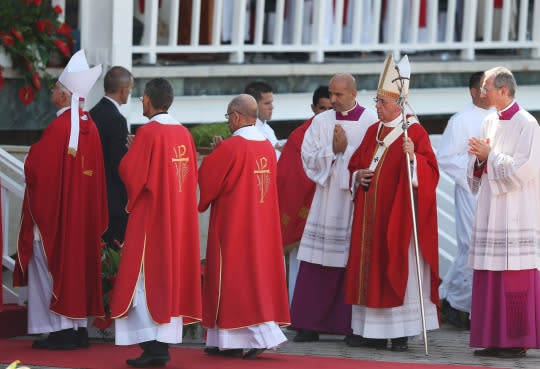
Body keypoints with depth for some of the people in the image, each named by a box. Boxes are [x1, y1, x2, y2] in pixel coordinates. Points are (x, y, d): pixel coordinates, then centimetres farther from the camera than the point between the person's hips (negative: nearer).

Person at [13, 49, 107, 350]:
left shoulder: (59, 127, -18)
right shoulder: (90, 127, 6)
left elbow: (36, 168, -18)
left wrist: (33, 152, 3)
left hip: (55, 209, -8)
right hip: (83, 211, 8)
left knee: (53, 265, -2)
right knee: (78, 263, 12)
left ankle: (61, 330, -4)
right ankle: (80, 328, 14)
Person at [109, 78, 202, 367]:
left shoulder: (148, 132, -14)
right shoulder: (184, 133, 8)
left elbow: (130, 172, -14)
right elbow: (193, 175, 16)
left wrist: (129, 153, 5)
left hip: (150, 214, -7)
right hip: (178, 219, 7)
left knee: (145, 277, -5)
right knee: (169, 274, 10)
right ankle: (164, 345, 9)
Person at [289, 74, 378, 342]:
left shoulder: (371, 123, 0)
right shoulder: (321, 122, 10)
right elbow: (309, 158, 4)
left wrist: (345, 149, -10)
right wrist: (333, 150, -9)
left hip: (357, 200, -3)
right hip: (327, 200, 3)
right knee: (317, 266, -1)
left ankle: (355, 325, 2)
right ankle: (310, 327, 1)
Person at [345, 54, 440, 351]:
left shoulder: (414, 132, -7)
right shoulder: (373, 131, 14)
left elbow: (430, 172, -16)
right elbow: (354, 166, 21)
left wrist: (412, 157, -34)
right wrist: (359, 176, 0)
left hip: (397, 213, -7)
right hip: (370, 213, 7)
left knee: (398, 269, -6)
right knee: (369, 267, 6)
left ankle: (401, 334, -2)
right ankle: (373, 332, 10)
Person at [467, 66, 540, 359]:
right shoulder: (489, 123, 14)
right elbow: (477, 169, 17)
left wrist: (490, 156, -13)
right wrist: (480, 159, -5)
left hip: (516, 211, -8)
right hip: (491, 210, 8)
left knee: (514, 277, -7)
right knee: (490, 278, 5)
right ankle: (494, 340, 9)